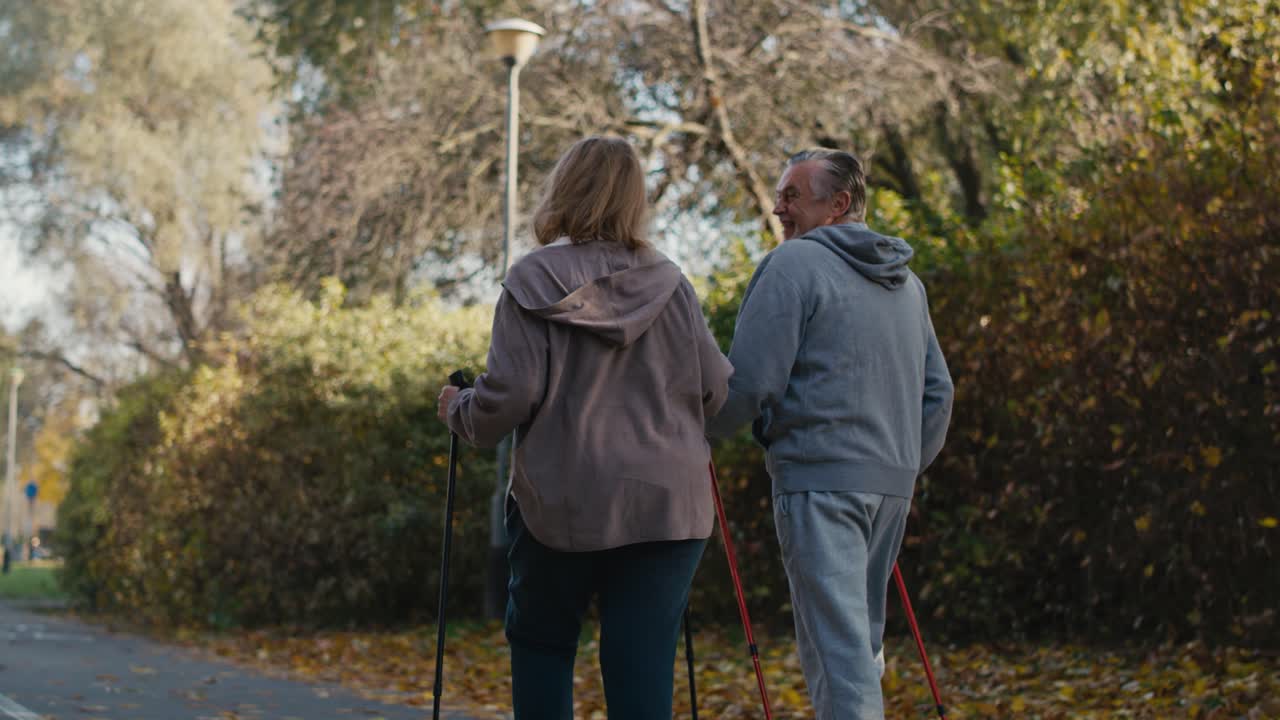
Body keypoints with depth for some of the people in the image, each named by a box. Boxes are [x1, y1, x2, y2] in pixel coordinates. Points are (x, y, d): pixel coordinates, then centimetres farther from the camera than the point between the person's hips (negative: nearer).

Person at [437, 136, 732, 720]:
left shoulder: (533, 282, -6)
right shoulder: (669, 284, 3)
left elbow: (510, 395, -11)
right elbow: (718, 391, 5)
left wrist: (458, 411, 9)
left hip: (562, 501, -2)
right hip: (669, 503, 2)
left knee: (541, 645, 18)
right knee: (643, 665, 2)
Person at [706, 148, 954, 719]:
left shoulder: (794, 263, -7)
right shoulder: (907, 281, 18)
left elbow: (750, 381, -12)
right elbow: (938, 391, 21)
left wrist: (698, 433, 4)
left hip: (819, 477, -8)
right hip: (891, 482, 8)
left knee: (836, 640, -10)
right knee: (863, 634, 16)